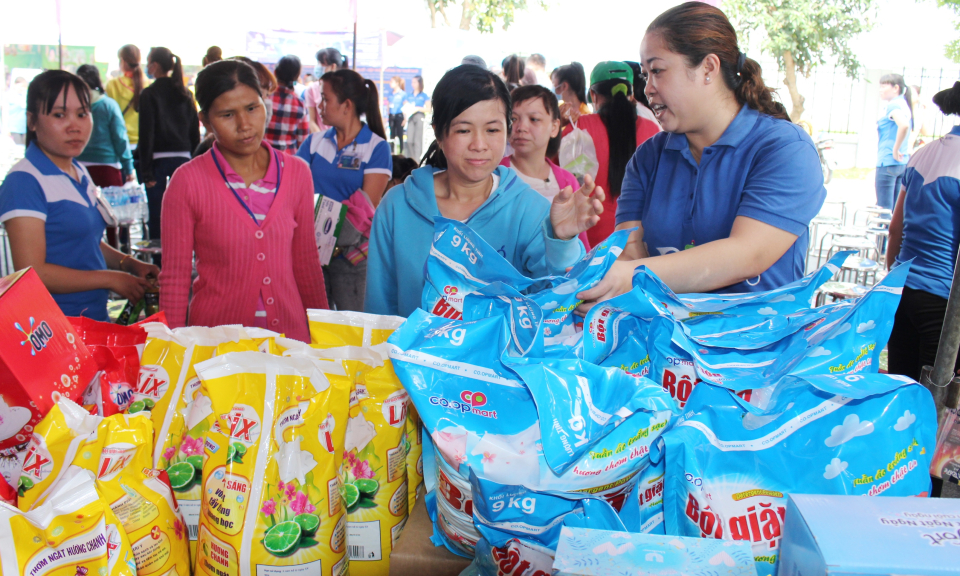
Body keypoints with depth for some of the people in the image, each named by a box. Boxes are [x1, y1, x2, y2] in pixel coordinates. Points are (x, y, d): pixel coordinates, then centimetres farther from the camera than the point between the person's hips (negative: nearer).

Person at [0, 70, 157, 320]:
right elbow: (32, 273, -19)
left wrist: (129, 264, 6)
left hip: (96, 317, 8)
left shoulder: (80, 173, 13)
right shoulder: (24, 182, -13)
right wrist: (110, 279, -14)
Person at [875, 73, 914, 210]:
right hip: (904, 162, 9)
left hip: (888, 162, -9)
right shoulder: (904, 104, 15)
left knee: (884, 208, -5)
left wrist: (895, 150, -21)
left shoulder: (894, 105, -12)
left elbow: (904, 125, -31)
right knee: (896, 208, 13)